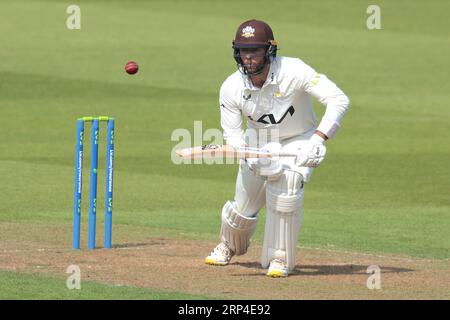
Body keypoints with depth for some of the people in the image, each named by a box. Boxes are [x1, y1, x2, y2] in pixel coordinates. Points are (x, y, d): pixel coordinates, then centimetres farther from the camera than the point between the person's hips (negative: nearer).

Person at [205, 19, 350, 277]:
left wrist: (319, 138, -41)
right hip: (257, 144, 3)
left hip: (299, 143, -3)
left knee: (285, 190, -29)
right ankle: (230, 245, 45)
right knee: (245, 207, 7)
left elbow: (339, 99, -31)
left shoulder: (293, 71, -30)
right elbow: (232, 133, -12)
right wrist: (248, 156, -34)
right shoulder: (231, 88, -19)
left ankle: (281, 258, -9)